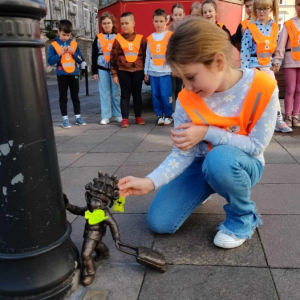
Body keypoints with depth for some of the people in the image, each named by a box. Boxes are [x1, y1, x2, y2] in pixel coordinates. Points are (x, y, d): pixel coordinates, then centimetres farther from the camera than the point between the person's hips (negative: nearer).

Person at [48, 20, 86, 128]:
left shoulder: (74, 44, 5)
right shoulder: (53, 45, -3)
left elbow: (80, 60, 5)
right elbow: (50, 61, -9)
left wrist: (74, 53, -11)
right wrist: (60, 54, -18)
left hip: (74, 74, 2)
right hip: (61, 75, -2)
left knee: (75, 96, 10)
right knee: (63, 97, 3)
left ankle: (78, 117, 19)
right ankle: (65, 119, 7)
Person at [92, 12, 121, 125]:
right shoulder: (98, 38, 7)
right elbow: (94, 55, 7)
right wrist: (94, 71, 1)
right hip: (102, 69, 1)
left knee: (116, 92, 5)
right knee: (104, 93, 3)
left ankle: (117, 114, 14)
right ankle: (105, 116, 7)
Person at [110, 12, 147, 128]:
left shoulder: (141, 38, 2)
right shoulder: (118, 39, 1)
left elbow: (146, 55, 6)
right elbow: (113, 57, 2)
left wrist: (146, 71, 4)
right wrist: (114, 74, -1)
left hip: (138, 70, 1)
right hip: (123, 71, 0)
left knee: (137, 94, 10)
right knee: (125, 95, 4)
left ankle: (138, 117, 21)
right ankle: (124, 118, 9)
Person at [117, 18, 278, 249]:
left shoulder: (262, 88, -22)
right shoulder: (187, 100, -14)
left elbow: (257, 145, -19)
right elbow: (182, 154, -13)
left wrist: (207, 133, -25)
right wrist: (150, 182, -27)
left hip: (243, 165, -3)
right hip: (201, 164, 3)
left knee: (219, 159, -40)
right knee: (159, 222, -8)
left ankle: (243, 218, -8)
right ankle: (205, 190, 22)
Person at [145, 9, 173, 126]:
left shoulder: (170, 36, 1)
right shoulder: (150, 38, 11)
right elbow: (148, 56, 12)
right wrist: (146, 71, 10)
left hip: (166, 71, -3)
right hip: (153, 71, 3)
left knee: (165, 95, -6)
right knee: (155, 95, 4)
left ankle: (168, 115, 11)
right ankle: (159, 115, 16)